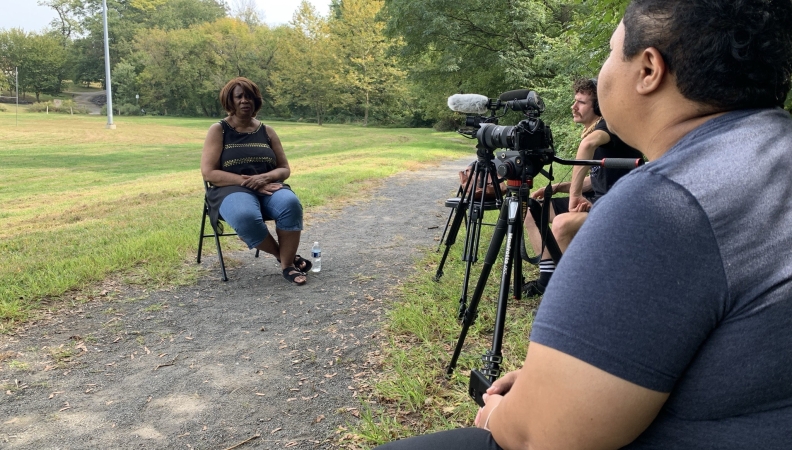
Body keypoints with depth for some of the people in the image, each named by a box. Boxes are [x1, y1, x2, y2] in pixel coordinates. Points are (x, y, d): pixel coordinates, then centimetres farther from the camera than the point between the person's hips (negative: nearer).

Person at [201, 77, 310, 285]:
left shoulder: (266, 131, 12)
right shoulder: (218, 130, 2)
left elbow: (284, 169, 11)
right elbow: (209, 172, -7)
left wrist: (265, 178, -12)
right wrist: (246, 181, -18)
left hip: (267, 188, 3)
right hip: (232, 190, -3)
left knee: (290, 203, -33)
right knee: (245, 217, -39)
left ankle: (288, 264, -20)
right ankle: (283, 256, -14)